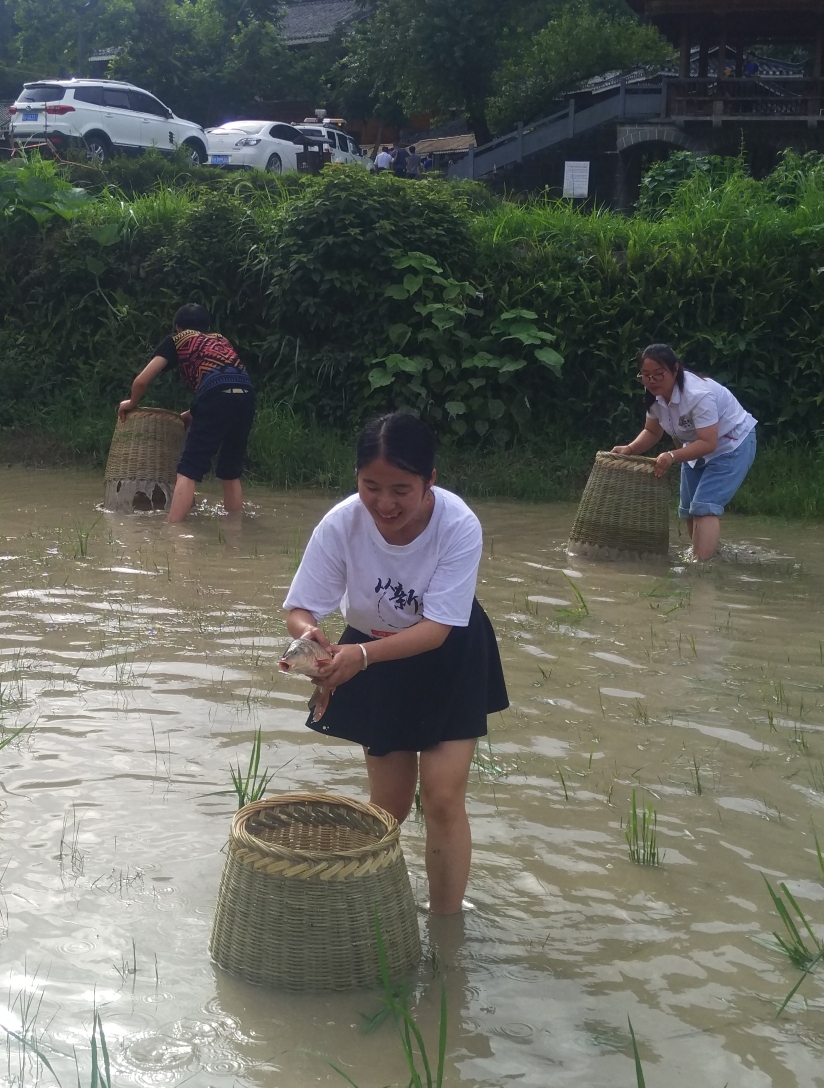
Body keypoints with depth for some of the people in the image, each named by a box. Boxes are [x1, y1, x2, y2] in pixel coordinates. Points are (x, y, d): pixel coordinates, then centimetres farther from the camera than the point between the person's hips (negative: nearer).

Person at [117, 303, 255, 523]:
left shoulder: (175, 340, 22)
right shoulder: (221, 340, 36)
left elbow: (142, 381, 16)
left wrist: (132, 403, 37)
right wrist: (191, 414, 51)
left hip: (217, 398, -5)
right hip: (245, 398, 5)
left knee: (188, 471, -7)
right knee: (231, 472, 19)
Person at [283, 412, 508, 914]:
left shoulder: (459, 526, -33)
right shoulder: (341, 525, -28)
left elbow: (437, 627, -35)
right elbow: (301, 608, -22)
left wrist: (361, 654, -50)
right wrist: (308, 632, -47)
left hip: (449, 656, -2)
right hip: (375, 662, 2)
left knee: (443, 798, -9)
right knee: (389, 805, 10)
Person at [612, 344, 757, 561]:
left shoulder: (697, 394, -36)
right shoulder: (656, 395, -11)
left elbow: (708, 443, -37)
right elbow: (652, 432, 1)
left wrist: (672, 457, -48)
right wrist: (629, 449, -18)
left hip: (732, 444, -9)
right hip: (697, 446, 9)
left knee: (704, 507, -22)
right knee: (688, 509, 12)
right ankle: (708, 552, 32)